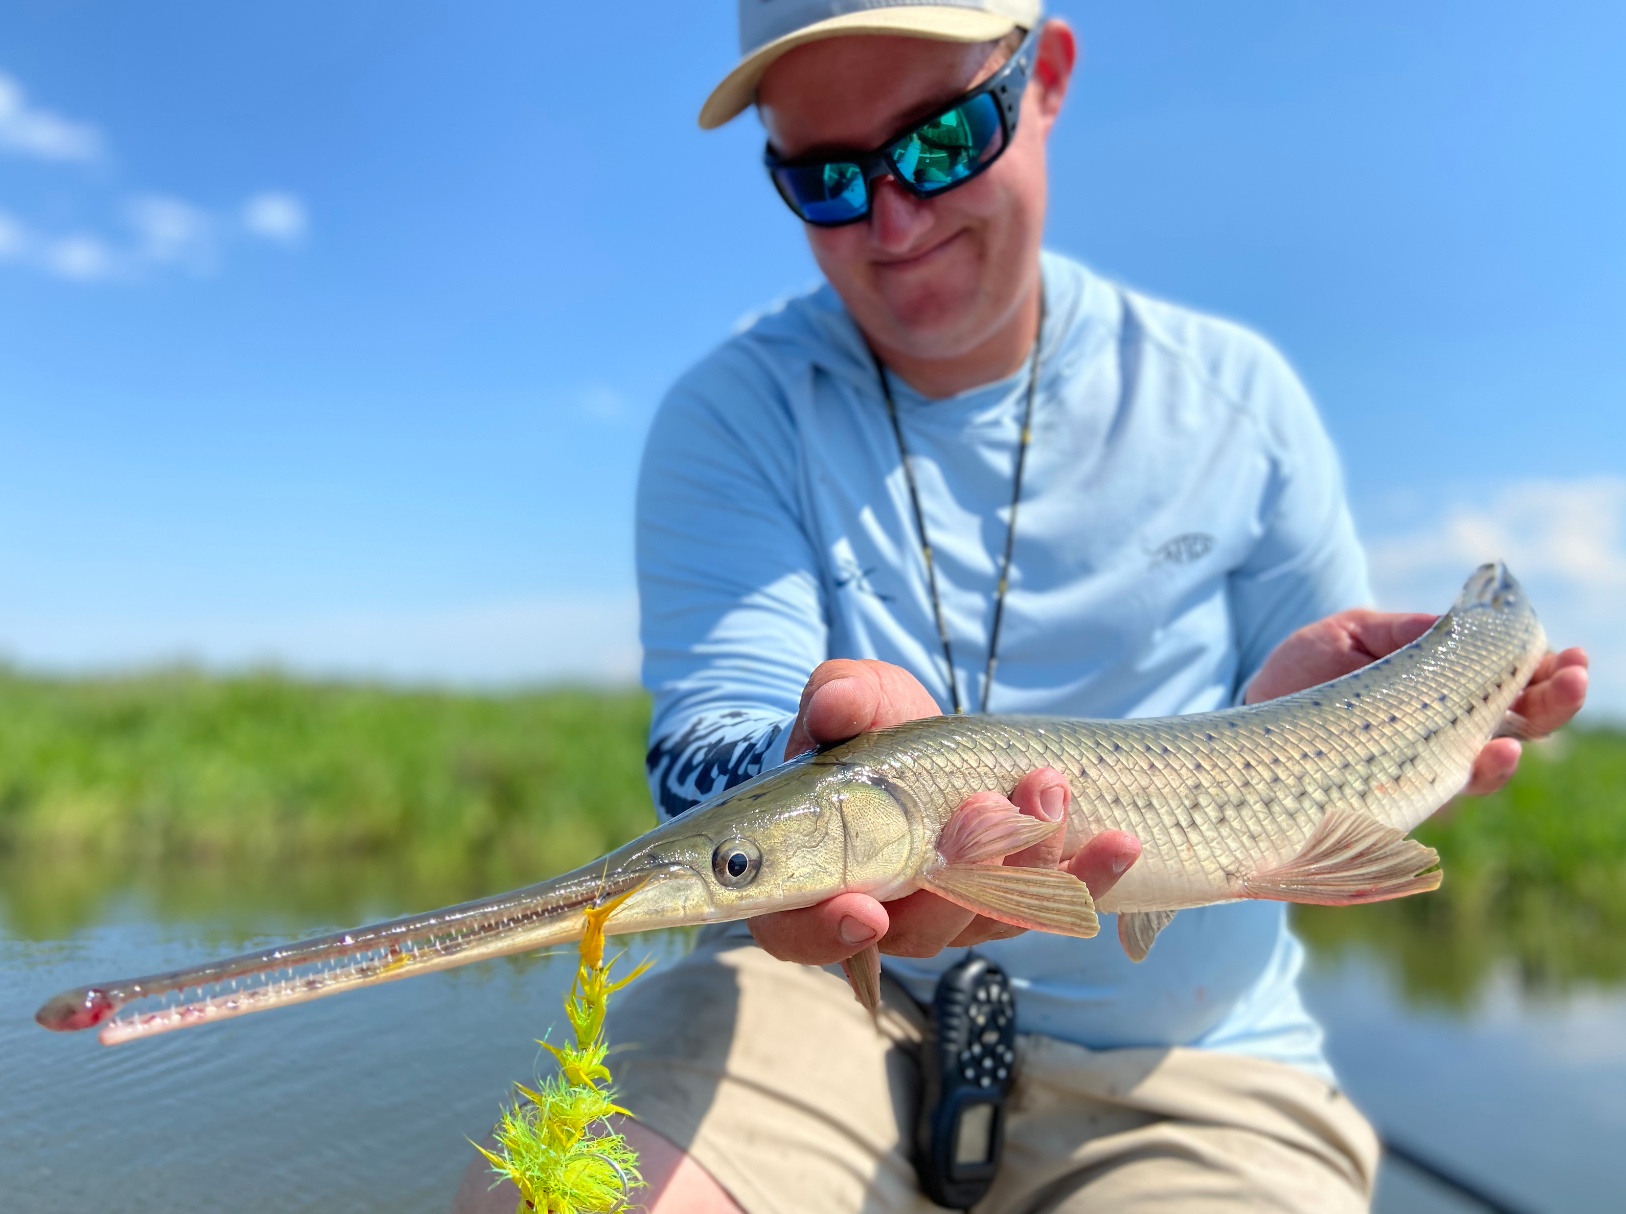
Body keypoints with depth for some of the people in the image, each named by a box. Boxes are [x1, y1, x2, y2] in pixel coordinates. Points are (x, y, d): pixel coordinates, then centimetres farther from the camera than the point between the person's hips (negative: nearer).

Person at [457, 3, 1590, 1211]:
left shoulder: (1233, 396, 2)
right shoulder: (731, 418, -4)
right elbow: (712, 750, -14)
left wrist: (1289, 722, -16)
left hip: (1184, 1067, 2)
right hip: (837, 1003, 0)